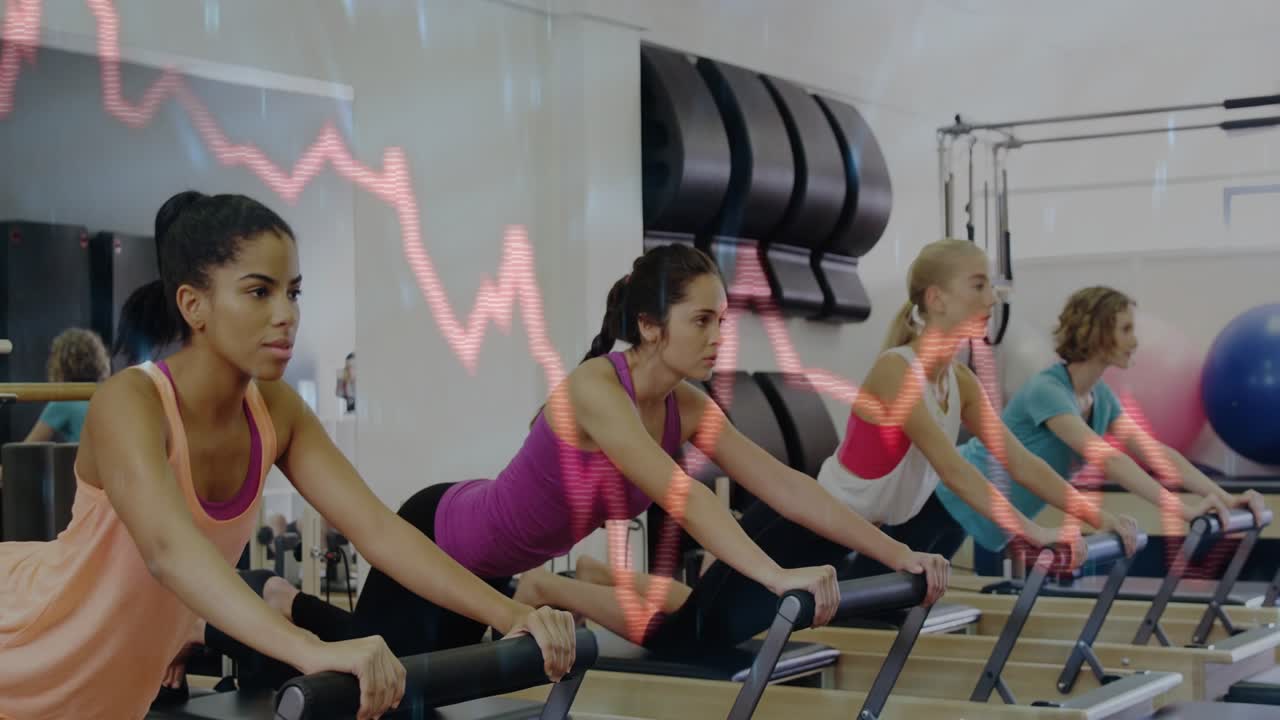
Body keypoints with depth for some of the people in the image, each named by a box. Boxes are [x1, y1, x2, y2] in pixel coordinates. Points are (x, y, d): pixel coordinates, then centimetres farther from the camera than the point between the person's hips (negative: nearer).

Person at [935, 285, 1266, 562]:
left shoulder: (1100, 396, 0)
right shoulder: (1046, 390, -28)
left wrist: (1223, 497, -14)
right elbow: (1105, 457, -39)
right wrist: (1179, 508, -44)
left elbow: (1155, 451, -3)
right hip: (955, 500, -9)